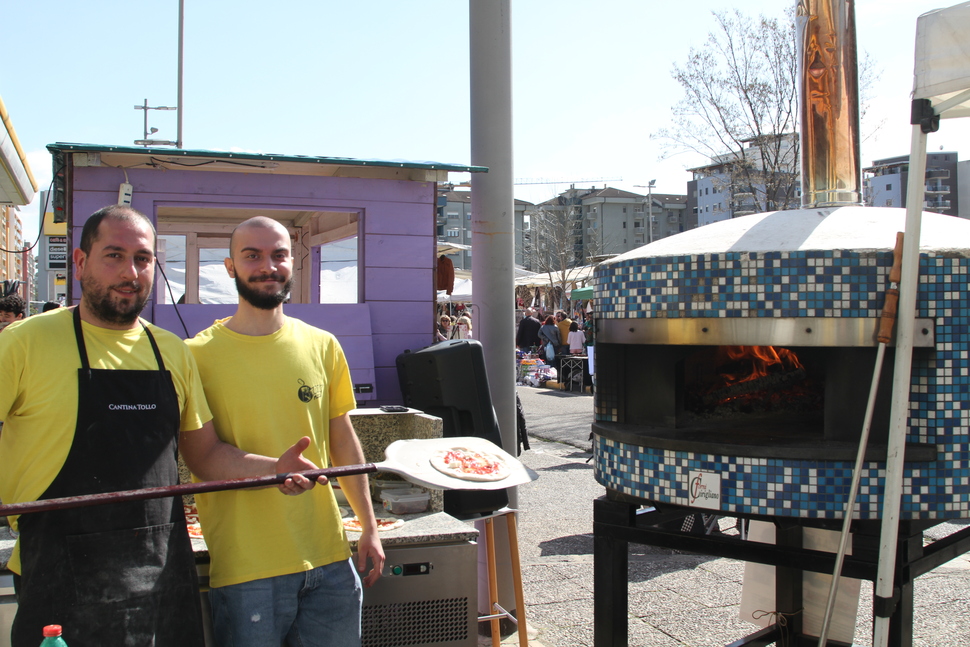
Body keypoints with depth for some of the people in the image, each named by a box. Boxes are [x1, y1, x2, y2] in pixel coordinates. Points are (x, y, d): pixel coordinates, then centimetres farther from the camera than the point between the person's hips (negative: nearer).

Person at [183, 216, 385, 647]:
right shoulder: (198, 354, -5)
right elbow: (197, 454, -5)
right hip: (246, 567, -3)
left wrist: (369, 527, 13)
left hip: (330, 558, 4)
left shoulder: (322, 346, 6)